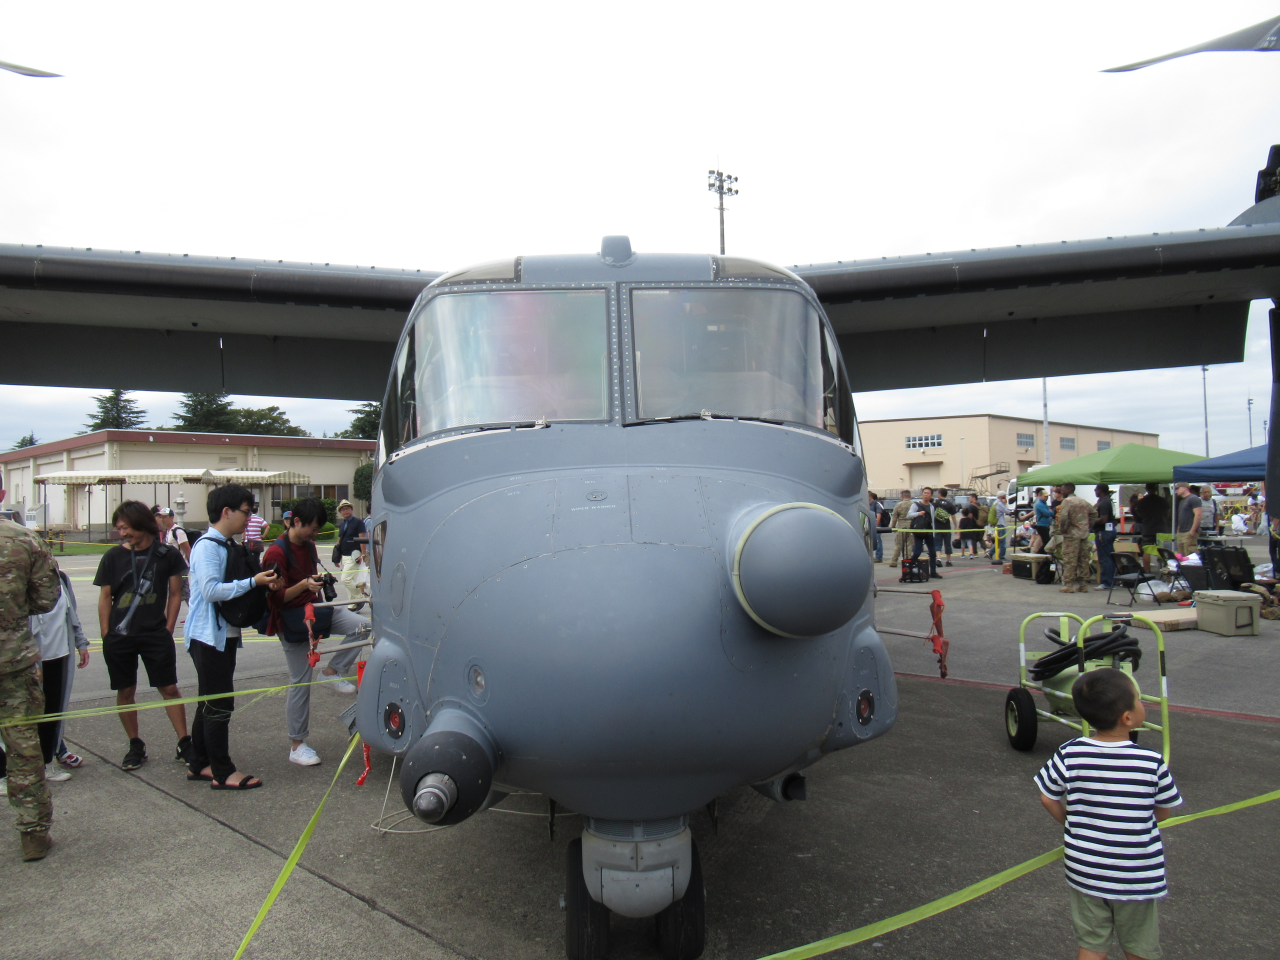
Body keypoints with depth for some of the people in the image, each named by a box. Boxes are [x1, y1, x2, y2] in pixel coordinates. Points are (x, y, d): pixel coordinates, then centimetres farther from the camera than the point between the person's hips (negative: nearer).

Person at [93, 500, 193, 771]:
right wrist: (106, 635, 2)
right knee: (125, 691, 8)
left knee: (169, 688, -2)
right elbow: (105, 597, 6)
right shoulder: (113, 556, 3)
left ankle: (184, 744, 6)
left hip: (156, 635, -2)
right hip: (119, 637, 2)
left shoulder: (167, 555, -1)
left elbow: (175, 594, 4)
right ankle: (136, 746, 22)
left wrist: (168, 629, -1)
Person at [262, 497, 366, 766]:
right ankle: (296, 746, 9)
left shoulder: (308, 545, 10)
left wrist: (322, 581, 11)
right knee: (300, 682, -2)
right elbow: (277, 598, -20)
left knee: (363, 625, -15)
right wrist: (303, 585, -32)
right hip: (291, 620, -7)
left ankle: (333, 671, 2)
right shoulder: (276, 553, -17)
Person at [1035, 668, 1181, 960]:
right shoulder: (1152, 763, -20)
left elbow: (1048, 799, -5)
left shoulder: (1069, 755, -15)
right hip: (1138, 878, -1)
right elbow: (1163, 813, -4)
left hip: (1085, 872, 2)